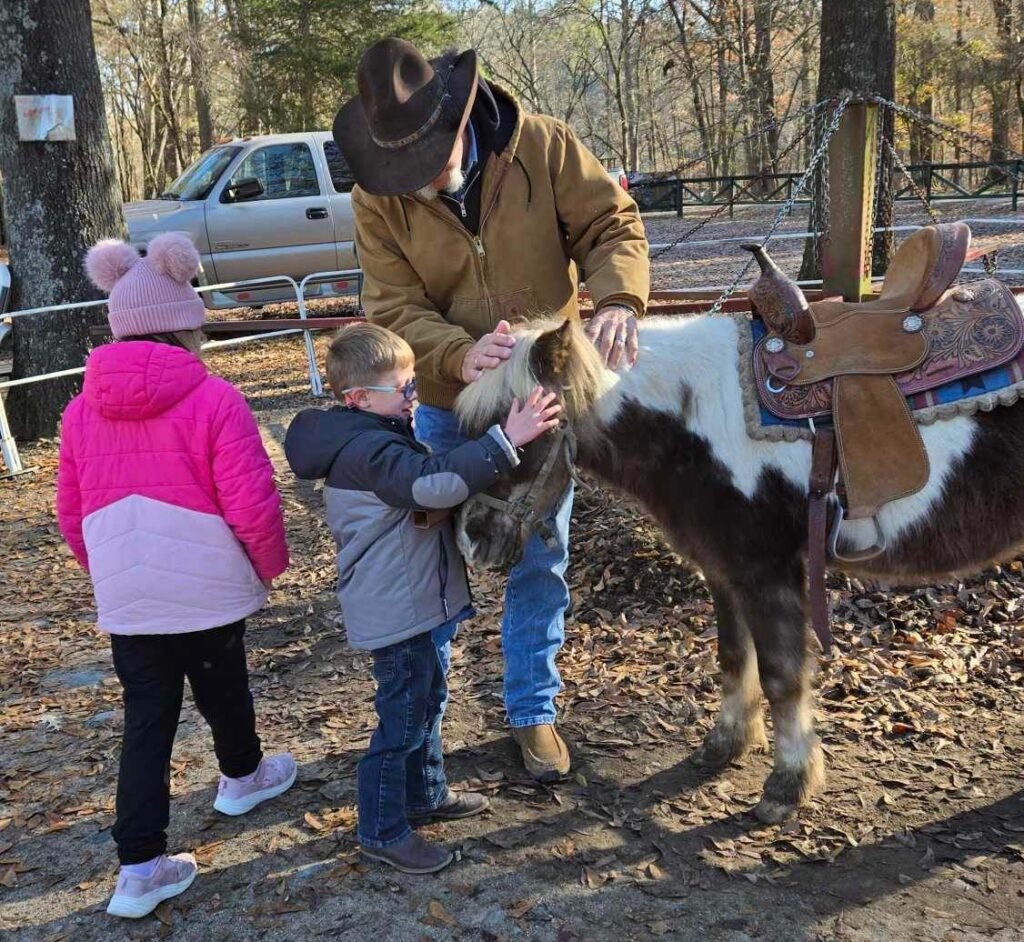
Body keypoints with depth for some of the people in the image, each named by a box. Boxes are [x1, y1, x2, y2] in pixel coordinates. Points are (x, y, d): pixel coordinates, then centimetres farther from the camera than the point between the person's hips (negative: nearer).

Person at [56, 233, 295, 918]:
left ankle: (140, 867, 11)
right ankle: (242, 777, 47)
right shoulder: (212, 399, -14)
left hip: (124, 600, 3)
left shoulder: (82, 411, 1)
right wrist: (272, 565, 2)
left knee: (146, 720, 10)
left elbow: (72, 517, 9)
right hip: (210, 592, -3)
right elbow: (252, 505, -16)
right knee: (223, 689, 21)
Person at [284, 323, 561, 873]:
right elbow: (435, 482, -40)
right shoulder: (369, 451, -26)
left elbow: (422, 490, 22)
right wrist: (507, 439, -42)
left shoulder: (380, 435, 8)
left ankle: (425, 796, 43)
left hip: (422, 604, 11)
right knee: (403, 720, 2)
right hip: (399, 615, -11)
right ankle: (383, 832, 19)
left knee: (425, 703, 25)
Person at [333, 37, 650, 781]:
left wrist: (618, 300, -34)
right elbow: (394, 308, -16)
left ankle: (534, 712, 29)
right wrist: (461, 355, -37)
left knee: (540, 564, 10)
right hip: (446, 410, 1)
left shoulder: (543, 146, -15)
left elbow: (612, 223, -12)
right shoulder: (377, 198, -14)